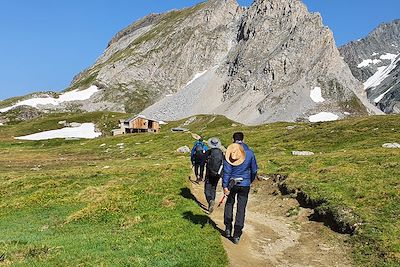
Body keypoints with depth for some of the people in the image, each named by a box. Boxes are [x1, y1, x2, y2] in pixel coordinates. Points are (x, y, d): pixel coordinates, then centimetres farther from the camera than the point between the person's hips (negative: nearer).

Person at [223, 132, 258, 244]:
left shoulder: (229, 153, -7)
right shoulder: (249, 153, -3)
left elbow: (226, 170, -10)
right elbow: (254, 170, 5)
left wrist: (225, 186, -9)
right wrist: (250, 180, 22)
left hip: (232, 183, 0)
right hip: (245, 184, 0)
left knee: (229, 203, 23)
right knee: (241, 209, 5)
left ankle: (228, 228, 22)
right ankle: (237, 235, 7)